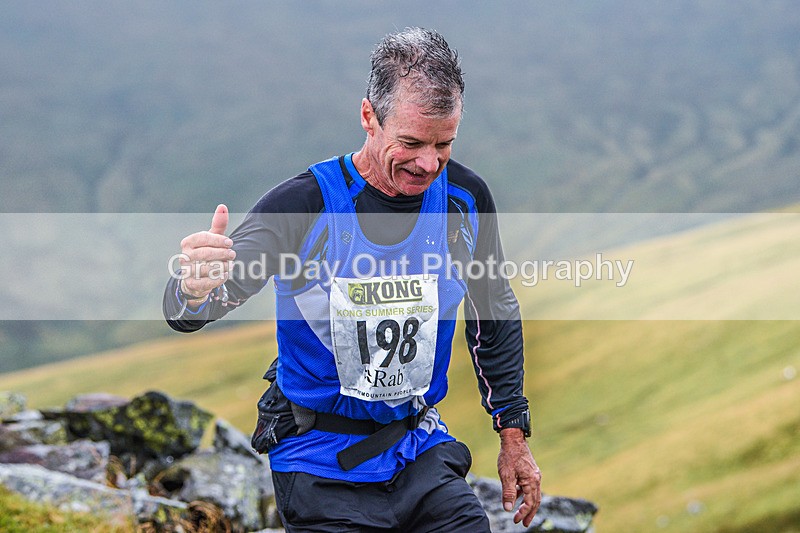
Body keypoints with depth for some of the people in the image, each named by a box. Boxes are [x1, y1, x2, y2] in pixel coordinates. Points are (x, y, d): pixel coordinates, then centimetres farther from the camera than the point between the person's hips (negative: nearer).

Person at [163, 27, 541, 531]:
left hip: (422, 452, 3)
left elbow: (496, 319, 12)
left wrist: (514, 436, 12)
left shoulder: (465, 197, -5)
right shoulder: (304, 204, -18)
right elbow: (187, 313, -22)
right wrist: (195, 291, -47)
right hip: (323, 466, -3)